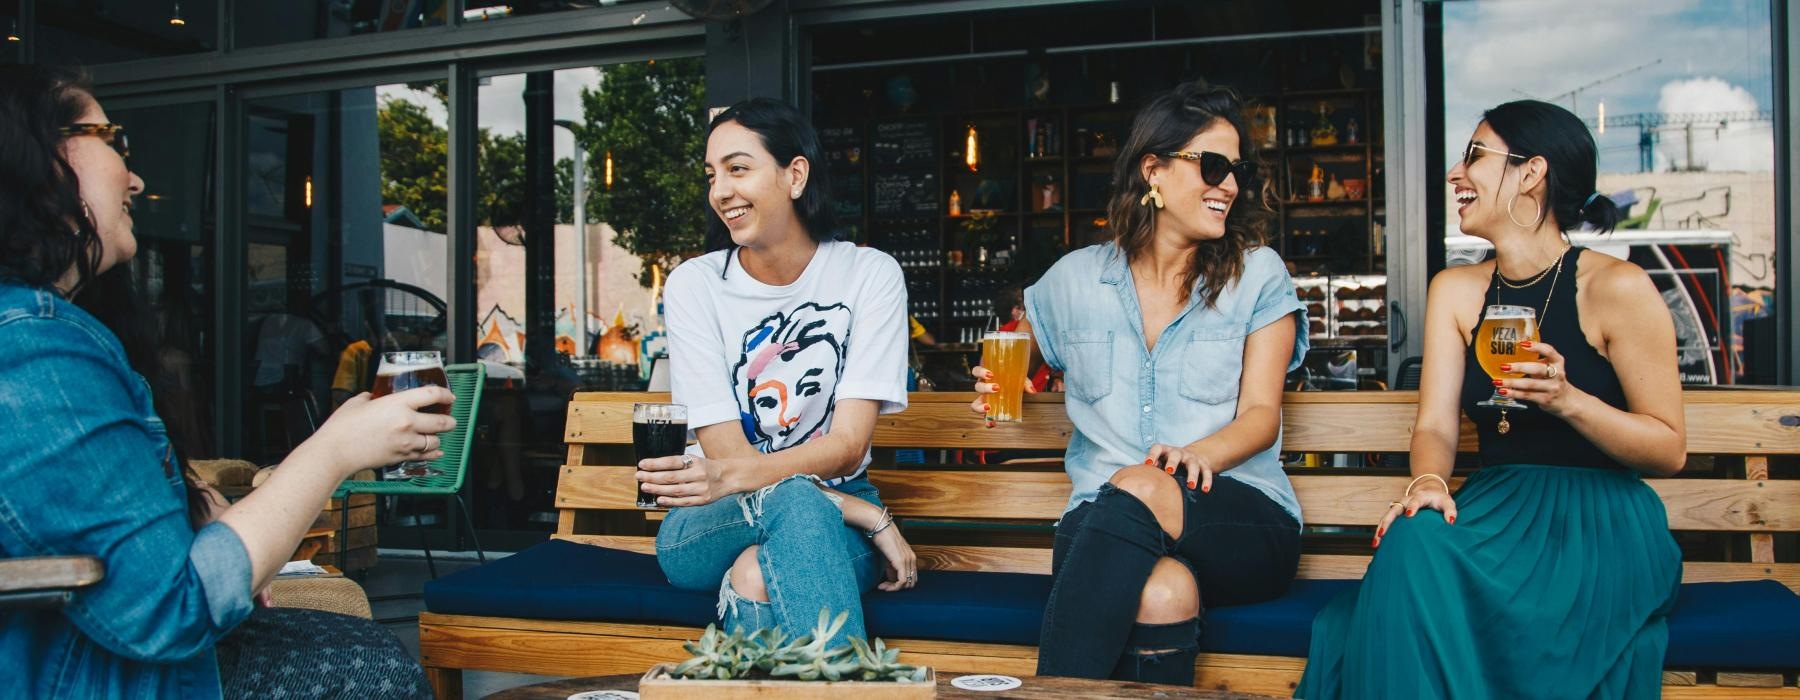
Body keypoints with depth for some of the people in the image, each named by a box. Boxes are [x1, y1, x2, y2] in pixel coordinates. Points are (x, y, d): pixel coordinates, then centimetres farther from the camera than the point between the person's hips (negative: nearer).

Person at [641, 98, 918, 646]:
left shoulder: (869, 274, -5)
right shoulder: (694, 284, -4)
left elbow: (848, 446, -14)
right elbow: (726, 452, -11)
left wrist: (727, 476, -34)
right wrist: (871, 518, -22)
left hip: (835, 526, -1)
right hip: (710, 529, 2)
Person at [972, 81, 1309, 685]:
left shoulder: (1258, 275, 9)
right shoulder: (1075, 279, 14)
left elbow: (1261, 413, 1)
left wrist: (1199, 455, -22)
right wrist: (1001, 388, 4)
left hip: (1245, 524, 0)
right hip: (1102, 519, 0)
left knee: (1137, 492, -37)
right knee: (1163, 594, -38)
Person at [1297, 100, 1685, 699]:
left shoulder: (1617, 289, -4)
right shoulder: (1455, 290, 12)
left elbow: (1670, 452, -2)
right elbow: (1436, 423, 2)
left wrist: (1567, 400, -19)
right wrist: (1428, 480, -21)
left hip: (1602, 518, -4)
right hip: (1496, 507, 4)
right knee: (1413, 540, -30)